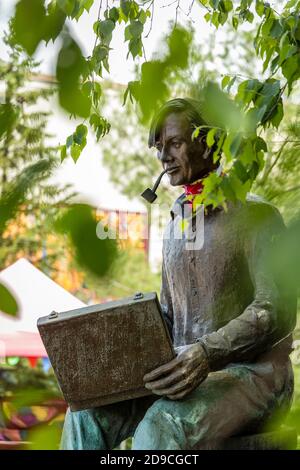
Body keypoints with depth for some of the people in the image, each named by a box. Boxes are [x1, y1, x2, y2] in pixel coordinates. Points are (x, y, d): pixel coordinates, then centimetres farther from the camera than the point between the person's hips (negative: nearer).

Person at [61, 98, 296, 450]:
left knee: (161, 426, -34)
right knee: (88, 411, -17)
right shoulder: (176, 225, 18)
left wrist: (206, 353, -29)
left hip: (252, 372, -6)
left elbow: (275, 312, -15)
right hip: (187, 370, 7)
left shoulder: (255, 216, -5)